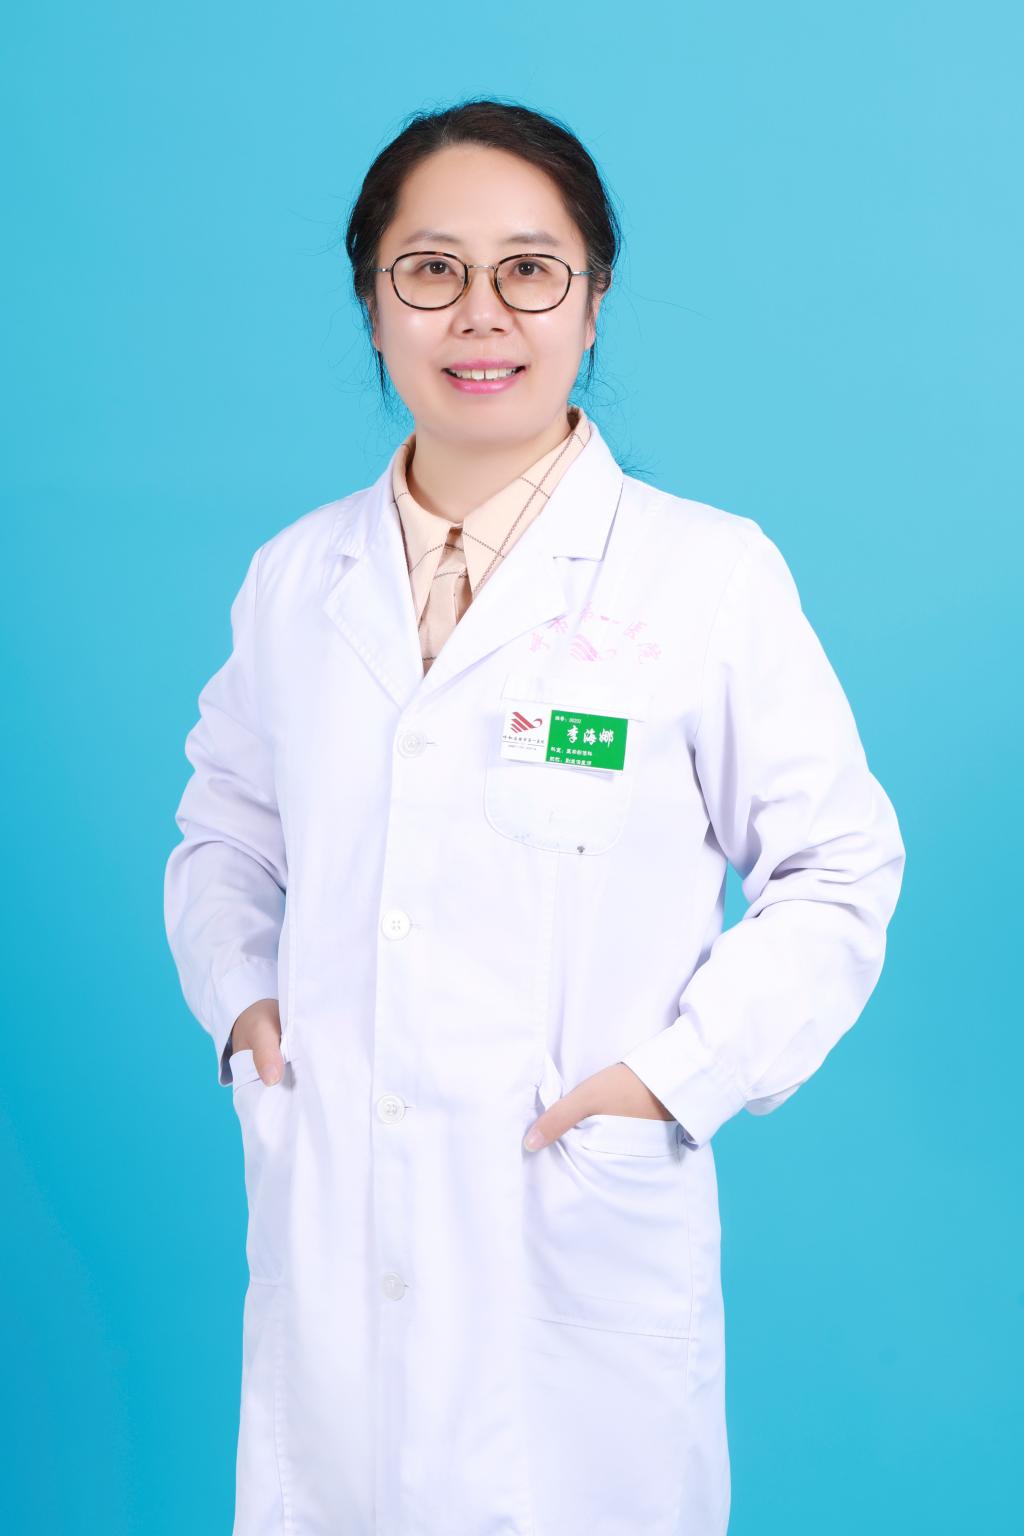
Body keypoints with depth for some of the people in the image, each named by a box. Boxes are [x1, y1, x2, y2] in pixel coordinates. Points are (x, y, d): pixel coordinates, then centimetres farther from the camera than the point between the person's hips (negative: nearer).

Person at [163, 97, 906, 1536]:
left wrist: (677, 1072, -10)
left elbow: (838, 871, 1)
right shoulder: (295, 578, 7)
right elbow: (227, 829, 20)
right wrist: (238, 995, 2)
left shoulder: (713, 576, -5)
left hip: (583, 1243, -3)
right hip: (323, 1242, 3)